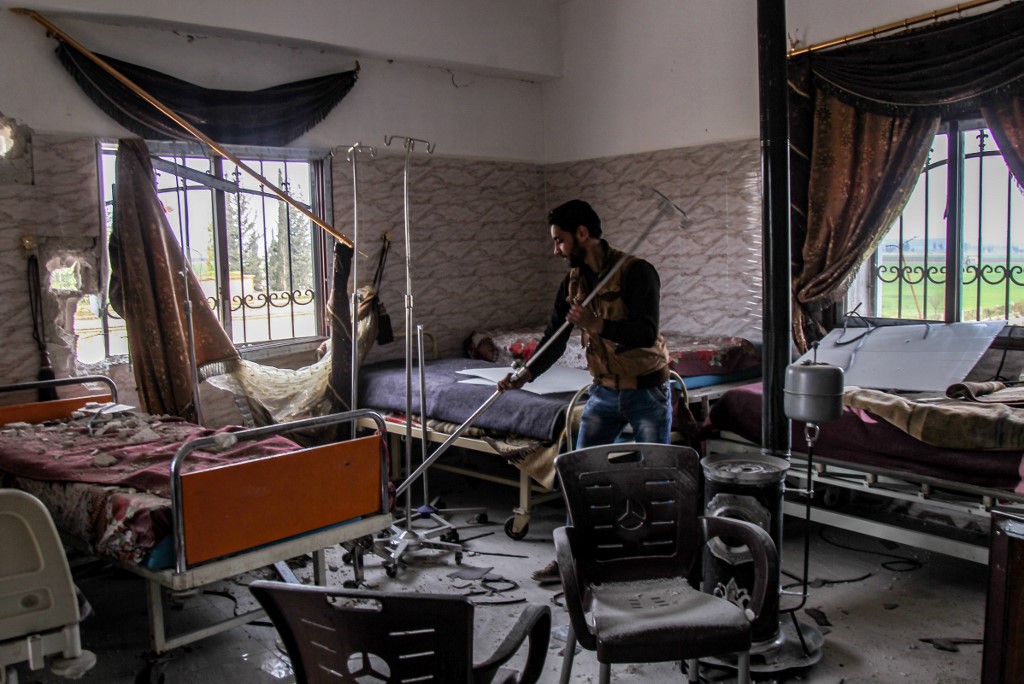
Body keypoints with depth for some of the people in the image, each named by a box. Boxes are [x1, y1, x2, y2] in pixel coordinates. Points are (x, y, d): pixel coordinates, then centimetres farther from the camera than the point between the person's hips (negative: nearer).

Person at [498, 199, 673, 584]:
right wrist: (525, 376, -11)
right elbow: (554, 339, 3)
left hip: (647, 390, -6)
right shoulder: (572, 282, 3)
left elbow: (647, 333, -27)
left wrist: (598, 326, -39)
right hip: (604, 392, 6)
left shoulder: (636, 272, -17)